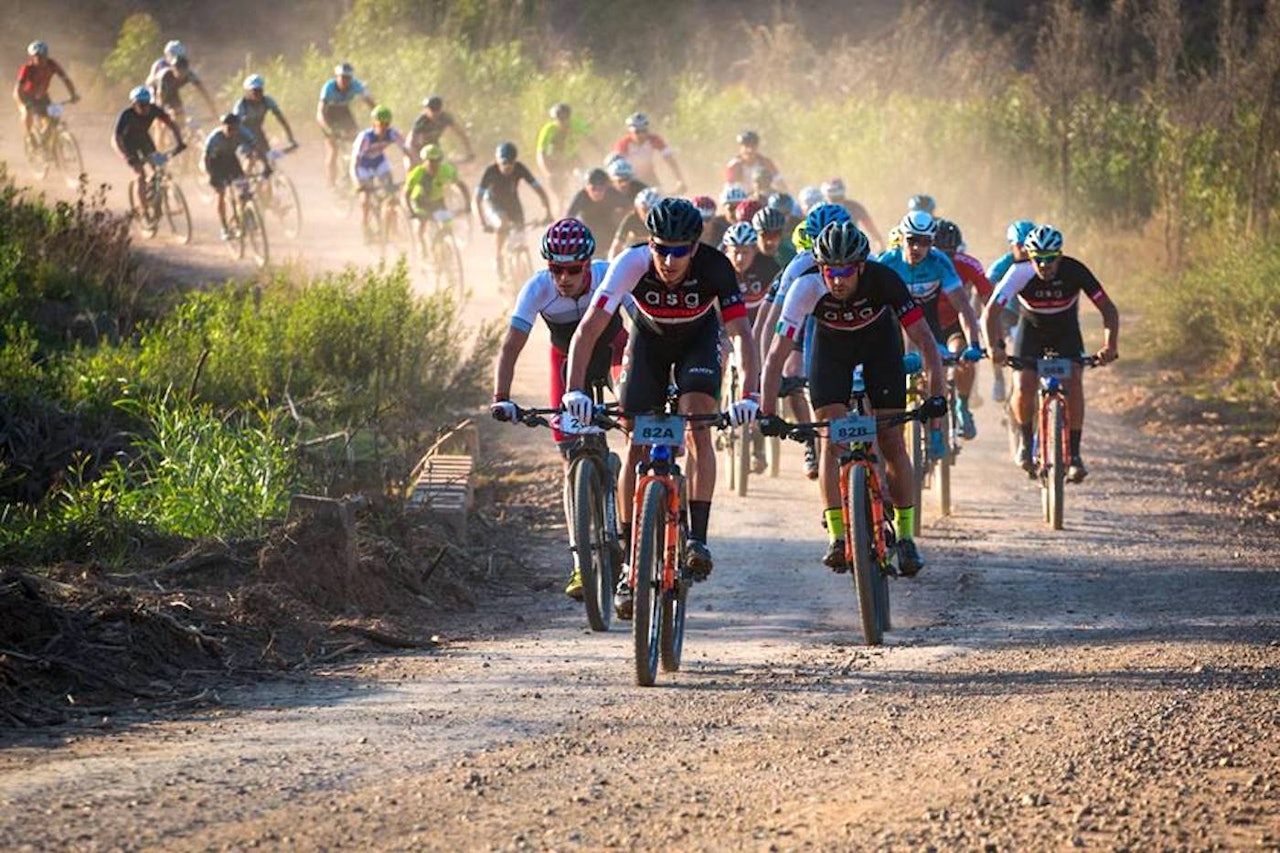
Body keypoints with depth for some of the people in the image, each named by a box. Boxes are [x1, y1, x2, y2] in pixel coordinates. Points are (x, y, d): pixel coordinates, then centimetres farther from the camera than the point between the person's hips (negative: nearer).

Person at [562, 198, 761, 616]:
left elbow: (742, 334, -38)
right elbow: (588, 329, -37)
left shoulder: (714, 267, -35)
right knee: (638, 444, -6)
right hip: (650, 337, 1)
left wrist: (748, 395, -53)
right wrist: (575, 391, -49)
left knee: (697, 426, -23)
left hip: (699, 337, -1)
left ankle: (698, 539, -19)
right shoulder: (632, 263, -34)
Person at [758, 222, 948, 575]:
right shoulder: (807, 287, -34)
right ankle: (838, 539, -13)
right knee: (831, 442, -14)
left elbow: (924, 339, -31)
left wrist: (936, 396, -40)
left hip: (880, 343, 0)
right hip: (831, 346, 0)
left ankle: (905, 537, 4)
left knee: (892, 442, -6)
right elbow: (777, 353, -32)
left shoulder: (884, 281, -35)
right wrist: (768, 413, -38)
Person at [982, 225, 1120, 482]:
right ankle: (1025, 440, 9)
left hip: (1066, 333, 0)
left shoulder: (1074, 272, -28)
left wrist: (1110, 346, -41)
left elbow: (1108, 309, -25)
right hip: (1032, 330, 0)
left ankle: (1074, 454, -13)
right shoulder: (1020, 274, -29)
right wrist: (993, 347, -48)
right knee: (1023, 388, -19)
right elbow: (990, 312, -32)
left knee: (1073, 384, -21)